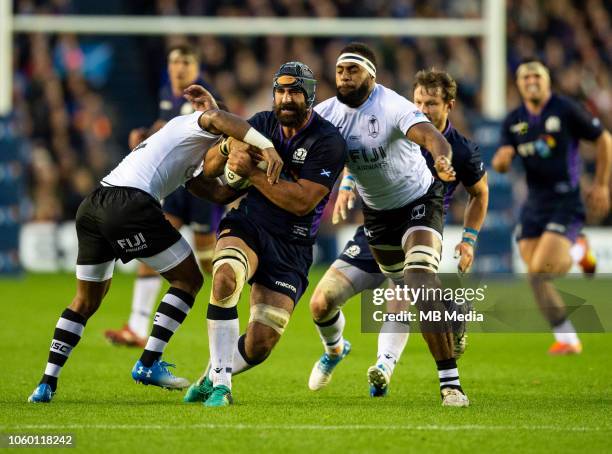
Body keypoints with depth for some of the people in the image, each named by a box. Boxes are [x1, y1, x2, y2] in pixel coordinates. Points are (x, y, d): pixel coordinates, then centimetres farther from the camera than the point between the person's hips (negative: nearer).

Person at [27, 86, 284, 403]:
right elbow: (218, 119, -15)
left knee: (86, 301, 20)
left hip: (91, 207, 9)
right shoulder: (194, 127, 10)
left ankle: (47, 383, 13)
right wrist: (266, 147, -21)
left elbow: (218, 193, 28)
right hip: (129, 205, -9)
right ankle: (148, 364, -3)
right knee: (189, 279, 4)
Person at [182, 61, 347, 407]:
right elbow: (210, 170, 9)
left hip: (290, 247, -1)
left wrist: (252, 172, -22)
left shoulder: (328, 142, -11)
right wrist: (228, 147, -13)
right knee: (226, 277, -34)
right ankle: (221, 385, -31)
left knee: (261, 344, -8)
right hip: (247, 226, 2)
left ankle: (211, 379, 23)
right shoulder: (263, 124, 4)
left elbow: (302, 202, -19)